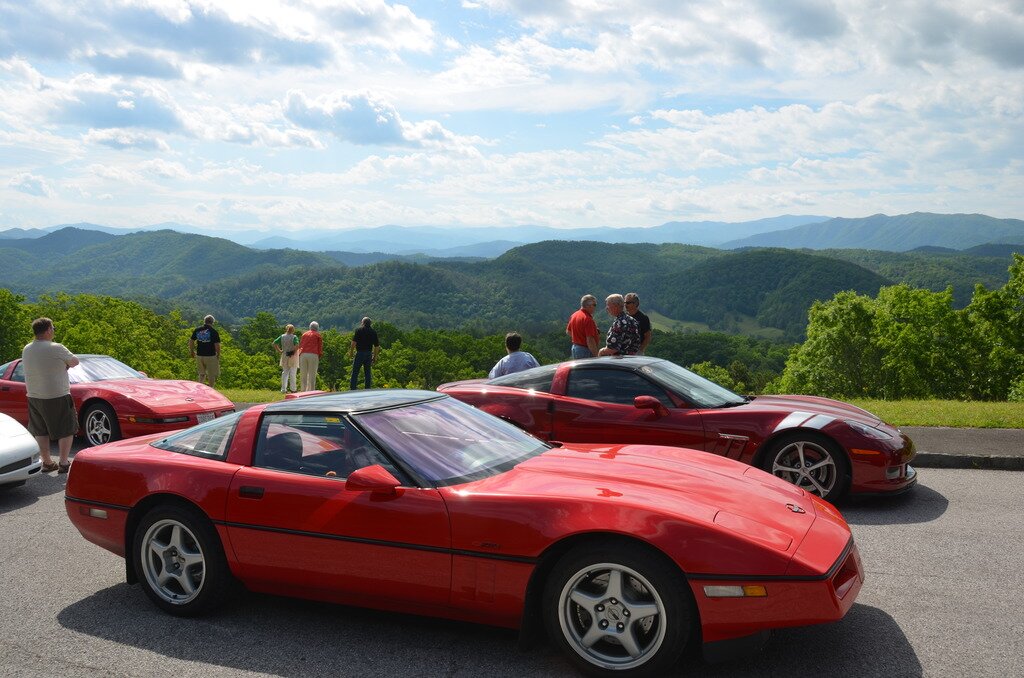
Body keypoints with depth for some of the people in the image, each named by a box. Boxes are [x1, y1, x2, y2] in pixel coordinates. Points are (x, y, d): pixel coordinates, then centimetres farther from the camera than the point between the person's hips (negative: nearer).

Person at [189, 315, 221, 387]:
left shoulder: (197, 330, 4)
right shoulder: (213, 331, -10)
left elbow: (191, 341, 10)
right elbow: (217, 345, -13)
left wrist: (192, 351, 24)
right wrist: (218, 355, 0)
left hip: (199, 355, 4)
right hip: (210, 356, -4)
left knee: (202, 373, 18)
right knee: (211, 375, 9)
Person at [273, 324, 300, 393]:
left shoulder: (282, 337, 2)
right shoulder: (294, 337, -11)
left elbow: (274, 343, -2)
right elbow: (297, 345, -27)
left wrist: (279, 351, 2)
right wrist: (294, 351, -12)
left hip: (284, 356, 4)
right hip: (292, 356, -4)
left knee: (285, 372, 10)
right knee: (292, 373, 4)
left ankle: (283, 389, 7)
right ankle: (293, 389, 8)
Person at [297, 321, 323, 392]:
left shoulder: (304, 334, 18)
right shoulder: (318, 335, 9)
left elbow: (300, 346, 16)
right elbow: (320, 347, 5)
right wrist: (319, 357, 8)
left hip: (303, 355, 3)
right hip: (313, 355, -3)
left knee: (304, 375, 7)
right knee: (312, 375, -2)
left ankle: (303, 391, 5)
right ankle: (311, 391, -5)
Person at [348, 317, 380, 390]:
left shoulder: (358, 330, -2)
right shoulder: (373, 332, 9)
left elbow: (354, 342, -11)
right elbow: (377, 346, 9)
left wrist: (351, 352, -3)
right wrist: (375, 356, 15)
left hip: (360, 353, -4)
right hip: (369, 354, 4)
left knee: (355, 372, -1)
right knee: (367, 373, 10)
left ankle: (352, 389, -6)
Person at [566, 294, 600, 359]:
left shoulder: (574, 315, 8)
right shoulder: (587, 319, -20)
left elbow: (568, 331, 21)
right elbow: (590, 340, -24)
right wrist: (596, 356, -20)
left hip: (574, 348, 9)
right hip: (585, 350, -9)